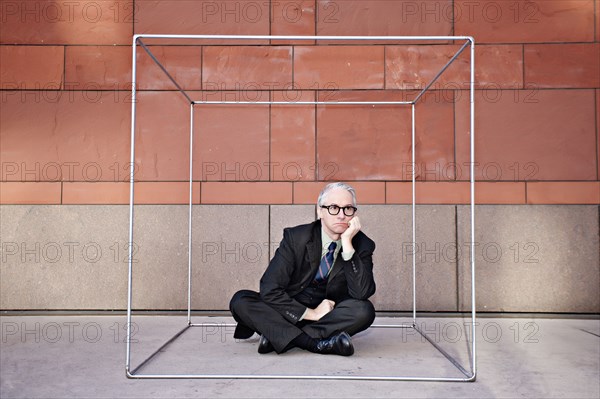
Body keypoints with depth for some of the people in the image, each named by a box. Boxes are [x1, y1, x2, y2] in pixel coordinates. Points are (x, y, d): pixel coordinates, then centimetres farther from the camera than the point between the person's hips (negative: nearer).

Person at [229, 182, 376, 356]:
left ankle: (275, 335, -25)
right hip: (291, 313, 0)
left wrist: (347, 244, -26)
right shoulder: (295, 237, -11)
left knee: (364, 310, -30)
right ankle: (318, 344, -32)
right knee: (240, 300, -23)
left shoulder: (362, 245, -7)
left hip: (330, 318, 1)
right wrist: (312, 313, -21)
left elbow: (362, 293, -23)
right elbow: (269, 290, -18)